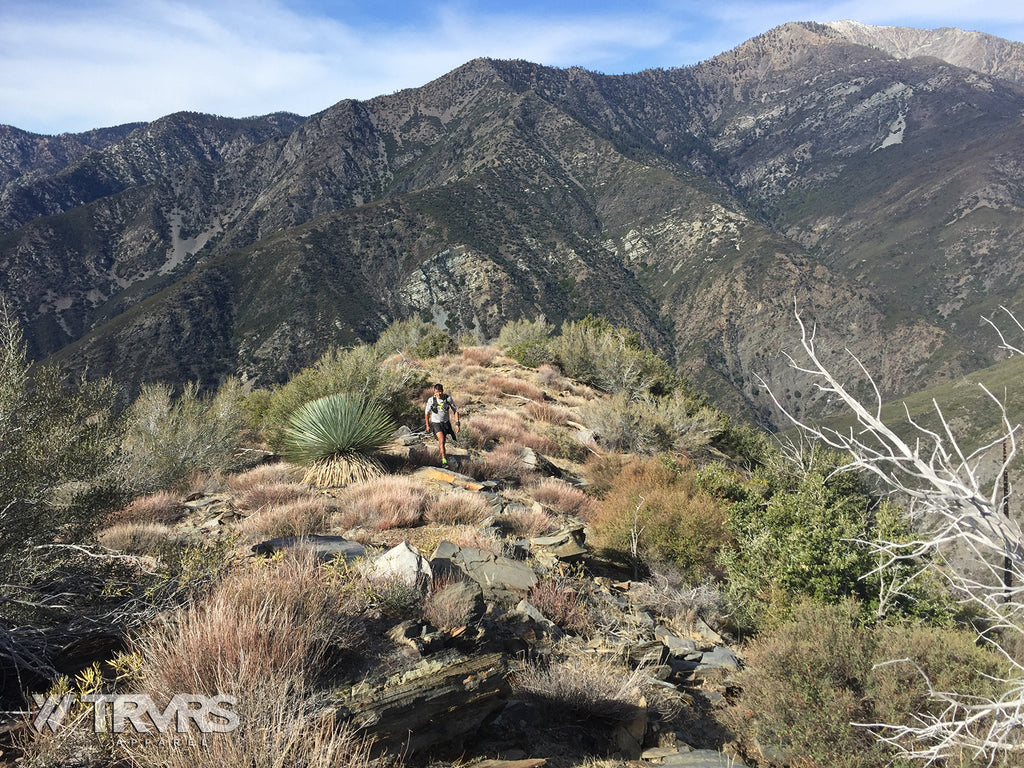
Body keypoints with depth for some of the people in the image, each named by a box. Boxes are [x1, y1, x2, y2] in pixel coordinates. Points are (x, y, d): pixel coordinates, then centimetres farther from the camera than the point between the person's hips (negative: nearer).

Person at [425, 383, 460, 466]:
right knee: (441, 440, -22)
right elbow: (427, 413, 1)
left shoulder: (448, 398, -15)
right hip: (436, 423, -2)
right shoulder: (431, 400, -15)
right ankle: (444, 459, -21)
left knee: (443, 441, 12)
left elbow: (455, 411, -6)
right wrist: (427, 425, 5)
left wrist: (457, 423, -14)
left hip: (446, 422, 2)